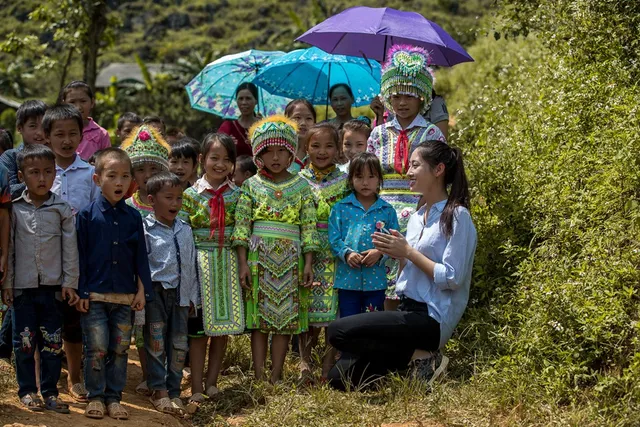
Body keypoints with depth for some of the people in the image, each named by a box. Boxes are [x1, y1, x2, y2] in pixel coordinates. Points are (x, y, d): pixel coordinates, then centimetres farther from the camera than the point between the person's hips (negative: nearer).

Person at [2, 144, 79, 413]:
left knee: (52, 341, 5)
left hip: (52, 286, 0)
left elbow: (70, 249, 2)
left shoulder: (62, 210, 0)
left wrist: (70, 282, -2)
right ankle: (27, 390, 16)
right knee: (24, 341, 5)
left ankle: (50, 391, 14)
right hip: (22, 287, 0)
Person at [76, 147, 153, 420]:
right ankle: (95, 397, 10)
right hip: (94, 294, -3)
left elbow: (140, 256, 9)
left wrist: (142, 290, 4)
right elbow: (79, 256, -3)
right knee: (96, 348, -2)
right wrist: (80, 292, -6)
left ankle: (114, 397, 15)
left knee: (120, 348, 6)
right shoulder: (87, 215, -4)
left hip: (125, 296, 3)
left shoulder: (133, 217, 5)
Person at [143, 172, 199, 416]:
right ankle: (159, 391, 6)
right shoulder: (145, 229, -6)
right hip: (155, 291, -5)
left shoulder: (185, 230, 11)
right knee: (156, 342, -1)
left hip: (179, 292, 5)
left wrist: (193, 296, 14)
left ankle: (174, 391, 16)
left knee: (179, 343, 7)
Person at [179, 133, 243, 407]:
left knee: (223, 327, 7)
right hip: (199, 265, -2)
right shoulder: (191, 195, -2)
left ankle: (211, 383, 19)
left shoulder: (236, 195, 4)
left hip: (228, 266, 2)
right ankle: (196, 390, 3)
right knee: (198, 330, -1)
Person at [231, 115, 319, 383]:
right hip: (259, 257, -1)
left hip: (290, 260, 1)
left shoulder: (301, 186, 7)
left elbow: (309, 227, 4)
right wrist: (243, 263, -8)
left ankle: (275, 378, 8)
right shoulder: (251, 185, 4)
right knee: (259, 320, -1)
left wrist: (308, 263, -2)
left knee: (285, 320, 2)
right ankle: (259, 378, 4)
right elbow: (241, 226, -1)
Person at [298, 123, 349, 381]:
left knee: (334, 310, -2)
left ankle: (329, 363, 9)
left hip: (336, 256, 0)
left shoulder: (345, 181, 5)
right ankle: (305, 361, 10)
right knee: (307, 310, -2)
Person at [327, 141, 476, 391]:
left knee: (338, 332, -22)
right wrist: (397, 255, 0)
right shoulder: (417, 218, 17)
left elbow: (451, 278, -16)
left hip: (431, 319, -8)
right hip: (408, 312, 8)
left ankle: (421, 357, -9)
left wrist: (408, 252, -12)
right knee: (340, 377, -4)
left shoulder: (456, 217, -8)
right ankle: (416, 354, 7)